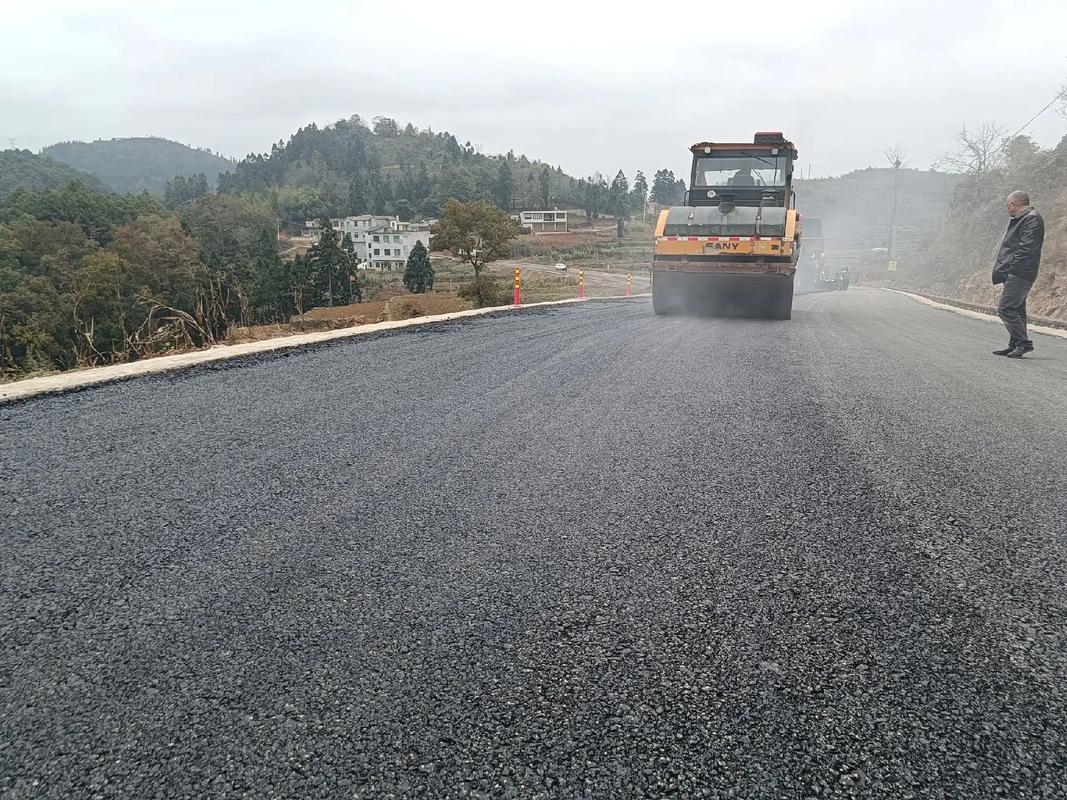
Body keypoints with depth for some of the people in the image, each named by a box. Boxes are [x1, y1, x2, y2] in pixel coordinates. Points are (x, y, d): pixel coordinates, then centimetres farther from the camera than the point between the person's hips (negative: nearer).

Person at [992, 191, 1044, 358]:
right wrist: (1002, 269, 15)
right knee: (1016, 309, 12)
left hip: (1019, 274, -11)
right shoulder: (1022, 219, 21)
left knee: (1006, 308, -14)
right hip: (1016, 274, 11)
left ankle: (1024, 342, -11)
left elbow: (1026, 248, -20)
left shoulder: (1032, 219, -11)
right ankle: (1015, 345, 17)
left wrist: (1013, 268, -22)